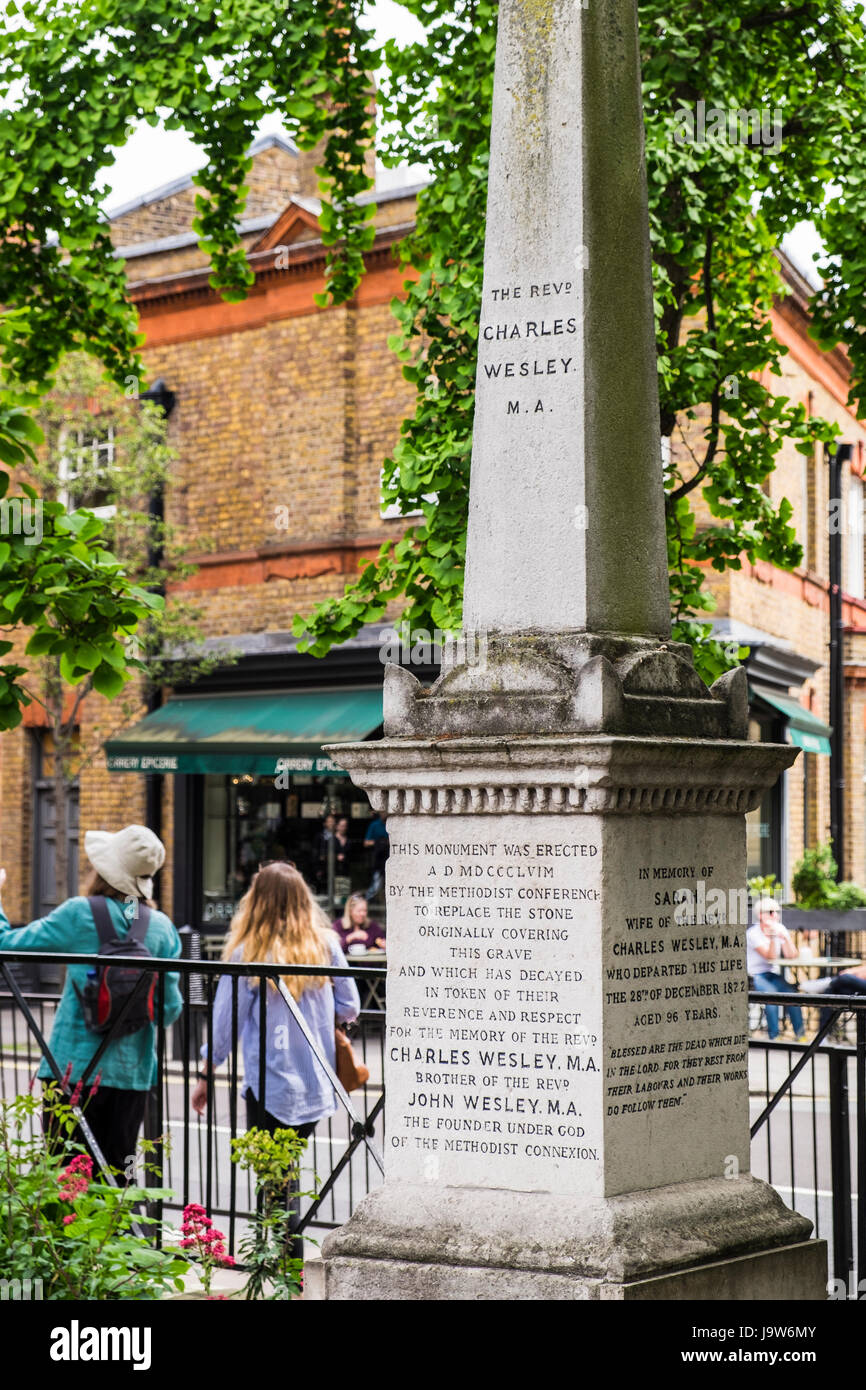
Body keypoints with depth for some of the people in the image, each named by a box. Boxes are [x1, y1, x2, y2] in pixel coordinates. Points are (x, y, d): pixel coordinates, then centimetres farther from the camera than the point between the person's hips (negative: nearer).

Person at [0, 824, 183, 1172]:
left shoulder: (79, 914, -8)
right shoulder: (162, 927, 2)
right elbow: (171, 1008, 4)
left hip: (76, 1064, -3)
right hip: (133, 1071, 3)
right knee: (116, 1176, 10)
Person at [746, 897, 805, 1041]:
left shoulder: (780, 929, 6)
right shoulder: (753, 933, -11)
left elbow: (791, 956, -2)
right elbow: (770, 957, -19)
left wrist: (785, 937, -16)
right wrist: (772, 936, -30)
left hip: (774, 975, 5)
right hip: (756, 975, -5)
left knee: (791, 992, -25)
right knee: (771, 994, -34)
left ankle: (800, 1034, -18)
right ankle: (774, 1037, -26)